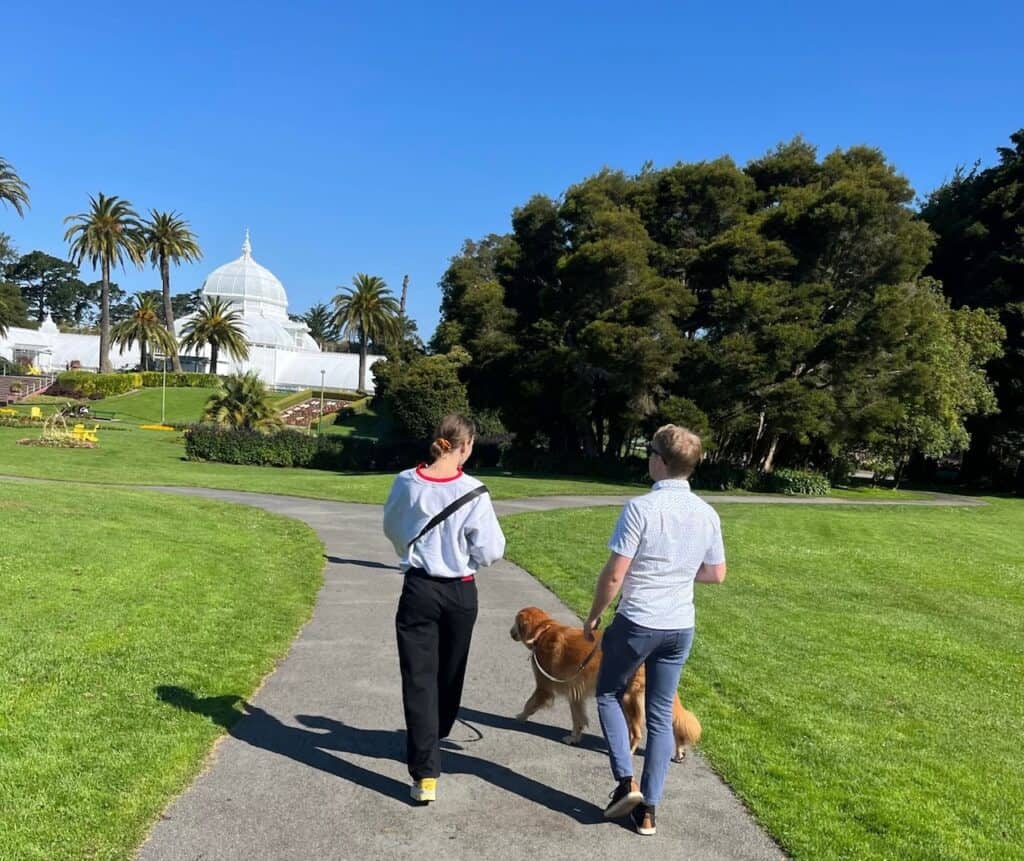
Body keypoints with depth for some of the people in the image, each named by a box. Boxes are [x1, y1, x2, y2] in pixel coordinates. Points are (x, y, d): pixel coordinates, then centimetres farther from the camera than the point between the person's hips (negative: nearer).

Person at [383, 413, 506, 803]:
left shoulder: (407, 483, -8)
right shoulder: (473, 493, -16)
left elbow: (392, 528, 9)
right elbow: (490, 551, -13)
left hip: (418, 589, 1)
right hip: (460, 592, 0)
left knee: (418, 678, 4)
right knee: (450, 672, 22)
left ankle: (425, 774, 0)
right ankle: (435, 735, 45)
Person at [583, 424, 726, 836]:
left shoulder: (641, 508, -18)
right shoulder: (708, 515, -1)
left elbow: (614, 575, -16)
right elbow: (717, 574, 10)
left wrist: (593, 616, -2)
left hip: (637, 624, -5)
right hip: (681, 628, 5)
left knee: (608, 694, 18)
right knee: (661, 715, 14)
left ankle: (625, 782, 9)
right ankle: (647, 809, 20)